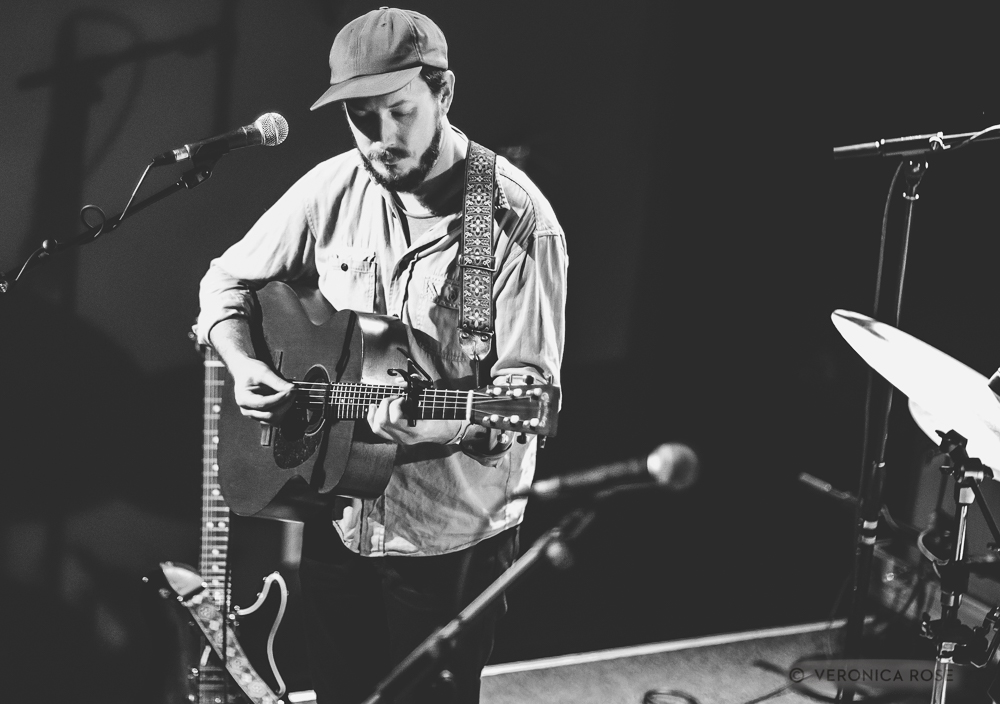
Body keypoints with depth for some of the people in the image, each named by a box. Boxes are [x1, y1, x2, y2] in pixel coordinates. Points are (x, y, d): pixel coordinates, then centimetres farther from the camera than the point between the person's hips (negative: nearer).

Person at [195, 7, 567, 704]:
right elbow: (228, 280, 12)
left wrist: (441, 420, -36)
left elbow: (528, 390, -18)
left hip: (450, 538, -5)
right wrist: (242, 364, -6)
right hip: (335, 520, 5)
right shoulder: (332, 189, -1)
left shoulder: (516, 221, -16)